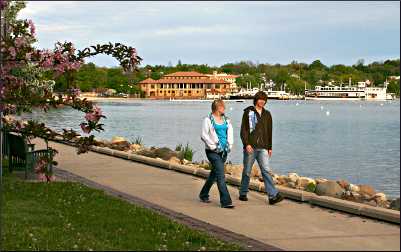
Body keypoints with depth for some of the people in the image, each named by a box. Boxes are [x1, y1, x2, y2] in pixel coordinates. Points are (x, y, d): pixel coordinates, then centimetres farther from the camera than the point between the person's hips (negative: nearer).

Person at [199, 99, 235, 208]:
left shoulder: (226, 120, 13)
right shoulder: (208, 120, -6)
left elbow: (230, 133, 16)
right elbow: (204, 135, -9)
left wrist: (229, 145, 3)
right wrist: (213, 146, -12)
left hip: (224, 150, 7)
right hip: (213, 151, -7)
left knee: (214, 174, 18)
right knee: (221, 175, -13)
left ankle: (203, 195, 35)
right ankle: (225, 201, -14)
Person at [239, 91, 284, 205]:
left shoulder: (267, 114, 13)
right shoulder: (248, 112, 0)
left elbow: (269, 132, 18)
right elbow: (243, 130, -5)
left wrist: (269, 147, 15)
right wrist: (246, 144, -16)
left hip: (263, 148, 3)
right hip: (250, 148, -3)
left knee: (265, 171, -8)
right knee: (247, 171, 7)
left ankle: (273, 196, -16)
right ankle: (243, 194, 21)